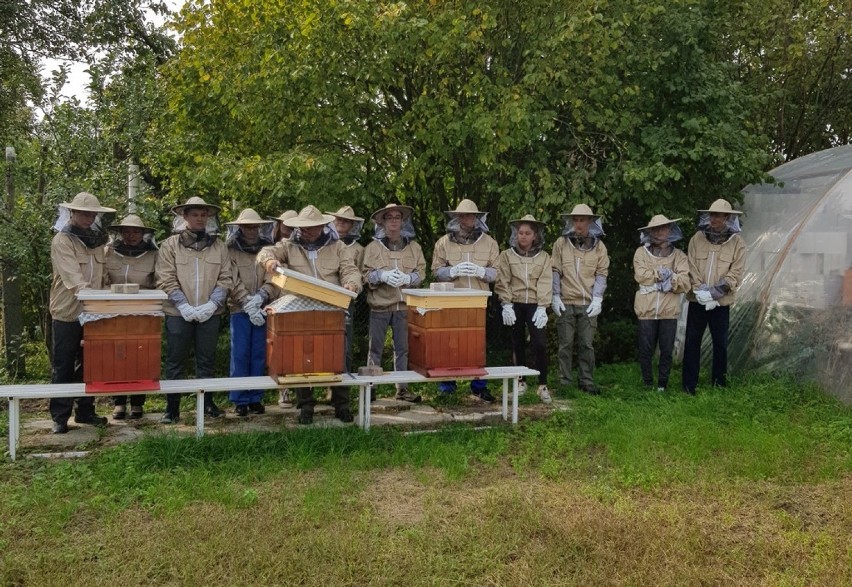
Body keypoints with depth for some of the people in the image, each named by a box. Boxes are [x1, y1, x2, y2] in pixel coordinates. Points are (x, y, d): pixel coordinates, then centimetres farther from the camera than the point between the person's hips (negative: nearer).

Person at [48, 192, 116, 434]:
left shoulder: (96, 240, 10)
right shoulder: (62, 241, -10)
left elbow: (101, 277, 9)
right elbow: (74, 279, -23)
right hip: (67, 313, -5)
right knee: (63, 367, 3)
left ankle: (85, 411, 22)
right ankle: (59, 417, 10)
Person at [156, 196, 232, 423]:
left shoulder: (219, 246, 6)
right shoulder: (170, 245, 0)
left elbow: (224, 279, 3)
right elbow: (166, 280, -6)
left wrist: (212, 304, -10)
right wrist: (184, 306, -15)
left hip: (210, 313, 2)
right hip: (178, 313, -2)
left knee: (206, 359, 10)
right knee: (175, 360, 4)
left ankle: (207, 402, 22)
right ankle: (172, 407, 12)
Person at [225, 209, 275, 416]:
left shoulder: (269, 249, 8)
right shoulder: (231, 251, 2)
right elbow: (233, 281, -7)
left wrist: (260, 296, -18)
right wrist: (248, 303, -16)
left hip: (262, 309, 2)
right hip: (240, 310, -2)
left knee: (259, 354, 5)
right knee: (240, 355, 0)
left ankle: (256, 399, 14)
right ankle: (240, 400, 8)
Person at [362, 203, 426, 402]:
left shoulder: (413, 246, 8)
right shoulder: (374, 247, 2)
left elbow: (421, 272, 5)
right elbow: (366, 274, -1)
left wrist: (407, 278, -14)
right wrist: (382, 275, -19)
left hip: (404, 304, 2)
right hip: (379, 304, -2)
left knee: (403, 348, 6)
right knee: (376, 347, 5)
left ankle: (402, 388, 15)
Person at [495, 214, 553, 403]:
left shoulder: (544, 257, 5)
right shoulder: (506, 255, 3)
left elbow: (545, 283, -3)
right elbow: (502, 282, -2)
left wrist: (542, 307, -12)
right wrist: (507, 305, -11)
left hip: (535, 305, -1)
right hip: (515, 305, 1)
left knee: (540, 344, -11)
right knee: (518, 344, 9)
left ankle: (543, 386, -3)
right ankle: (521, 382, 23)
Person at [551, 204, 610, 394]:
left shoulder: (598, 246, 6)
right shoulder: (561, 243, 3)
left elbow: (601, 274, 7)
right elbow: (555, 271, 5)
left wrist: (597, 298, -4)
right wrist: (555, 296, -3)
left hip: (589, 304, 1)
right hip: (566, 303, -1)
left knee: (586, 345, 4)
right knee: (565, 345, 3)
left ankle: (586, 382, 14)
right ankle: (564, 382, 10)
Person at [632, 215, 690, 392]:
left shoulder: (679, 255, 8)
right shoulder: (641, 252, 6)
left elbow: (684, 283, -6)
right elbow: (640, 275, -10)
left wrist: (657, 277, -15)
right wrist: (666, 275, -10)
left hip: (669, 311, 1)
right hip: (647, 310, -1)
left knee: (667, 351, 6)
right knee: (646, 351, 5)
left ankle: (662, 386, 19)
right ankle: (648, 385, 21)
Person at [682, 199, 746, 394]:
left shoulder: (737, 243, -2)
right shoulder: (697, 238, 2)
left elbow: (735, 275, -7)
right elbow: (691, 269, -1)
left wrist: (713, 293, -17)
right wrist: (700, 291, -14)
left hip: (721, 303, -1)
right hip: (697, 300, 1)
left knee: (720, 343, 8)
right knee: (692, 342, 4)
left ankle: (719, 384, 22)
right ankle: (689, 385, 11)